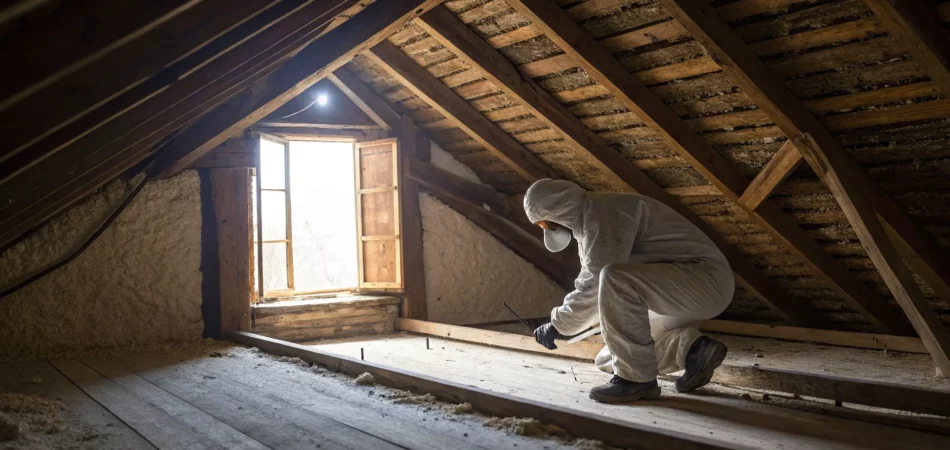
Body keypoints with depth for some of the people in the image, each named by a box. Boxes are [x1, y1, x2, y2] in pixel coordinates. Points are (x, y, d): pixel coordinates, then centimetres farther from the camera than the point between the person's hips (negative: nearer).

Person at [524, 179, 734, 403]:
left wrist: (558, 324, -7)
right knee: (607, 359, 14)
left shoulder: (603, 212, -17)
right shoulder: (590, 220, 14)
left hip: (706, 280, -10)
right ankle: (692, 349, 4)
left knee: (614, 278, -34)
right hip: (689, 289, 10)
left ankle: (636, 378, -20)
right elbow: (590, 285, 23)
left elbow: (596, 286, -20)